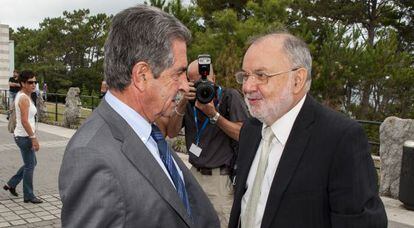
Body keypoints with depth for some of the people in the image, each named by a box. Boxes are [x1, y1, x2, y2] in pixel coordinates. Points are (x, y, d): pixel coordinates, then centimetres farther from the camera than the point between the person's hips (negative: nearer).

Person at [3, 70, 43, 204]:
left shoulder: (22, 96, 11)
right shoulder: (24, 98, -18)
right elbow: (24, 121, -24)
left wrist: (33, 135, 20)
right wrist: (33, 138, -22)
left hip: (23, 136, 10)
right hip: (24, 136, -10)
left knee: (31, 163, 20)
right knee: (30, 165, 2)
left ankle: (11, 184, 29)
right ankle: (28, 196, 13)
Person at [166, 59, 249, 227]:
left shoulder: (230, 97, -8)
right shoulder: (189, 100, 6)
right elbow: (171, 133, -2)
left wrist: (213, 115, -21)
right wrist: (182, 104, -14)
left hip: (221, 177, -4)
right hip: (195, 174, 5)